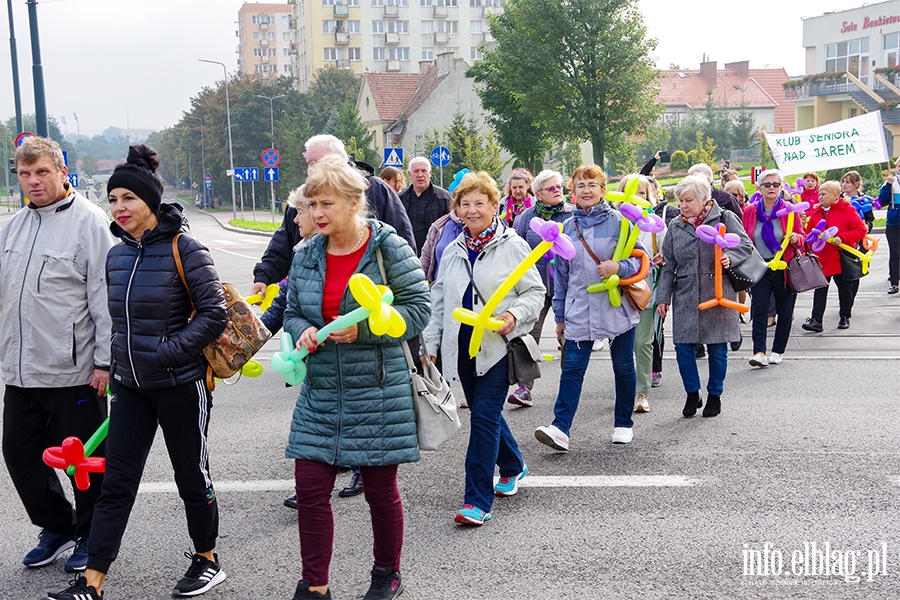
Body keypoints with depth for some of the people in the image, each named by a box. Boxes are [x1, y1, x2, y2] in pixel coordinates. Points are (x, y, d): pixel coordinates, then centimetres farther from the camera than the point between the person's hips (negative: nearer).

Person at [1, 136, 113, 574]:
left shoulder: (88, 222, -9)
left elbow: (105, 297, -13)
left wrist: (104, 360, -15)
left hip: (73, 371, -7)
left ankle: (91, 537, 25)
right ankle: (56, 527, 32)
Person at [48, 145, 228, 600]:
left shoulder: (184, 250, -13)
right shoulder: (116, 255, 7)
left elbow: (214, 312, -15)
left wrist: (168, 351, -20)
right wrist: (115, 367, 16)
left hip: (180, 384, -6)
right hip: (131, 385, 6)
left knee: (192, 475, 8)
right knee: (115, 482, 5)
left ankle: (207, 559, 29)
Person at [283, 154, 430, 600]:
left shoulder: (388, 249, -9)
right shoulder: (307, 255, 5)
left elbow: (419, 307, -10)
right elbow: (292, 311, 14)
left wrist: (363, 328, -21)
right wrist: (303, 331, -9)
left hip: (379, 393, -4)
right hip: (320, 393, 4)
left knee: (380, 489, 9)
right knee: (310, 489, 1)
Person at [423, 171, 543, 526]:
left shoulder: (513, 246, -2)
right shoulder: (453, 251, 12)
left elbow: (535, 292, 0)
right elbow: (438, 300, 16)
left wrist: (514, 315, -19)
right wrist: (431, 343, 11)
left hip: (497, 346, -5)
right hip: (462, 347, 6)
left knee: (485, 417, -10)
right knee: (484, 414, 15)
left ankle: (478, 501, -5)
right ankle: (512, 467, 40)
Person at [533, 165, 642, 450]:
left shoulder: (618, 221, -2)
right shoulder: (567, 227, 7)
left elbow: (640, 258, 0)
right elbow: (561, 273, 13)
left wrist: (618, 267, -20)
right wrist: (560, 314, 13)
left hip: (617, 308, -2)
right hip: (579, 311, 2)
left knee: (623, 368, 11)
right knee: (572, 370, -6)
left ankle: (624, 424, 26)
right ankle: (560, 429, -10)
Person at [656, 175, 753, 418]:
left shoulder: (724, 218, 0)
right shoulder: (675, 226, 9)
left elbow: (746, 245, 0)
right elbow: (668, 266, 11)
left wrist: (730, 257, -21)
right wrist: (663, 297, 7)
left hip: (718, 294, -2)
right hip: (685, 297, 3)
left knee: (717, 348, 5)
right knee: (683, 347, -2)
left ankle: (715, 395, 23)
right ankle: (692, 394, 18)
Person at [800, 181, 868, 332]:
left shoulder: (847, 210, -6)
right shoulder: (815, 212, 6)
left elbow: (861, 230, -9)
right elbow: (808, 234, 7)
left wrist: (842, 238, -22)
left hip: (842, 259, -3)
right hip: (821, 260, 3)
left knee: (845, 289, 11)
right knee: (820, 290, -1)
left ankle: (844, 317, 27)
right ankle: (816, 320, -3)